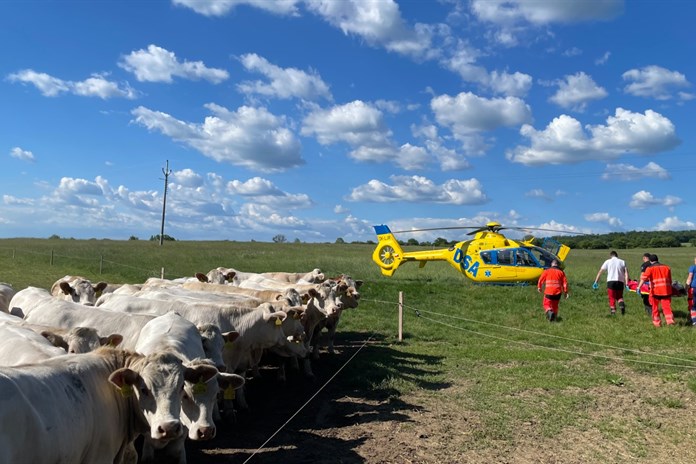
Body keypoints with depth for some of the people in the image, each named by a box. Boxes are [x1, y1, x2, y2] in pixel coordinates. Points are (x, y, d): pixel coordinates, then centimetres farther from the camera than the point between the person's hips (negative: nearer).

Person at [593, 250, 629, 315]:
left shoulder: (608, 261, 10)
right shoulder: (622, 262, 13)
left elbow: (600, 271, 5)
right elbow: (626, 273, 1)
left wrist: (596, 282, 6)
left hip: (611, 281, -2)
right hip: (620, 282, 2)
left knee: (612, 298, 6)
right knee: (619, 297, 18)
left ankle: (613, 311, -2)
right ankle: (622, 305, -10)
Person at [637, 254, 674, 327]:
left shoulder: (650, 268, -1)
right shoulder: (666, 267, 14)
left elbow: (643, 278, -15)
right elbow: (670, 280, 21)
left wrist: (639, 287, -21)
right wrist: (669, 287, 34)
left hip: (655, 291, -2)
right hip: (666, 290, 3)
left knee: (655, 307, 11)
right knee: (667, 306, 3)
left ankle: (657, 322, 17)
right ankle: (670, 320, -11)